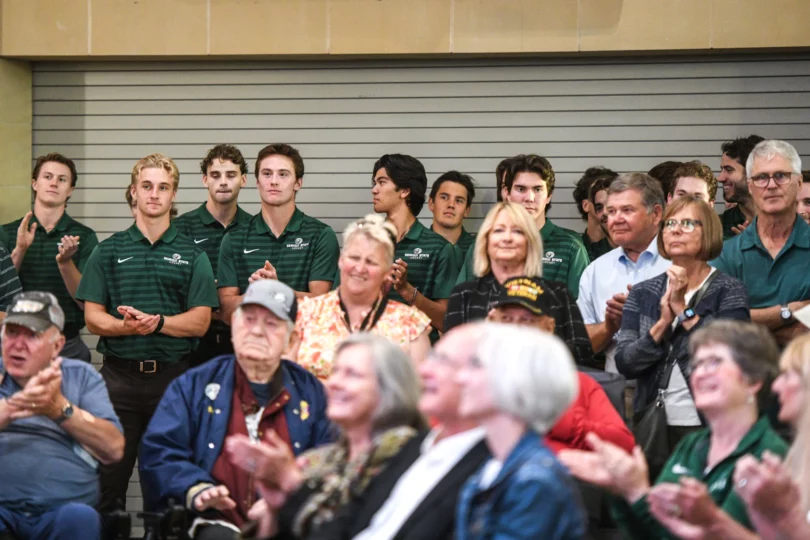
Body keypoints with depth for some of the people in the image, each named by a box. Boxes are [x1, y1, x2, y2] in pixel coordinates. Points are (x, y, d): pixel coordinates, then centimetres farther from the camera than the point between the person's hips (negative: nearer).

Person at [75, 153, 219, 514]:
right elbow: (93, 318, 2)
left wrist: (156, 322, -18)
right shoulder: (109, 251, 8)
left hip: (172, 376, 0)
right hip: (119, 375, 0)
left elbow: (200, 322, -1)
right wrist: (127, 326, -18)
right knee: (110, 475, 2)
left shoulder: (191, 255, 7)